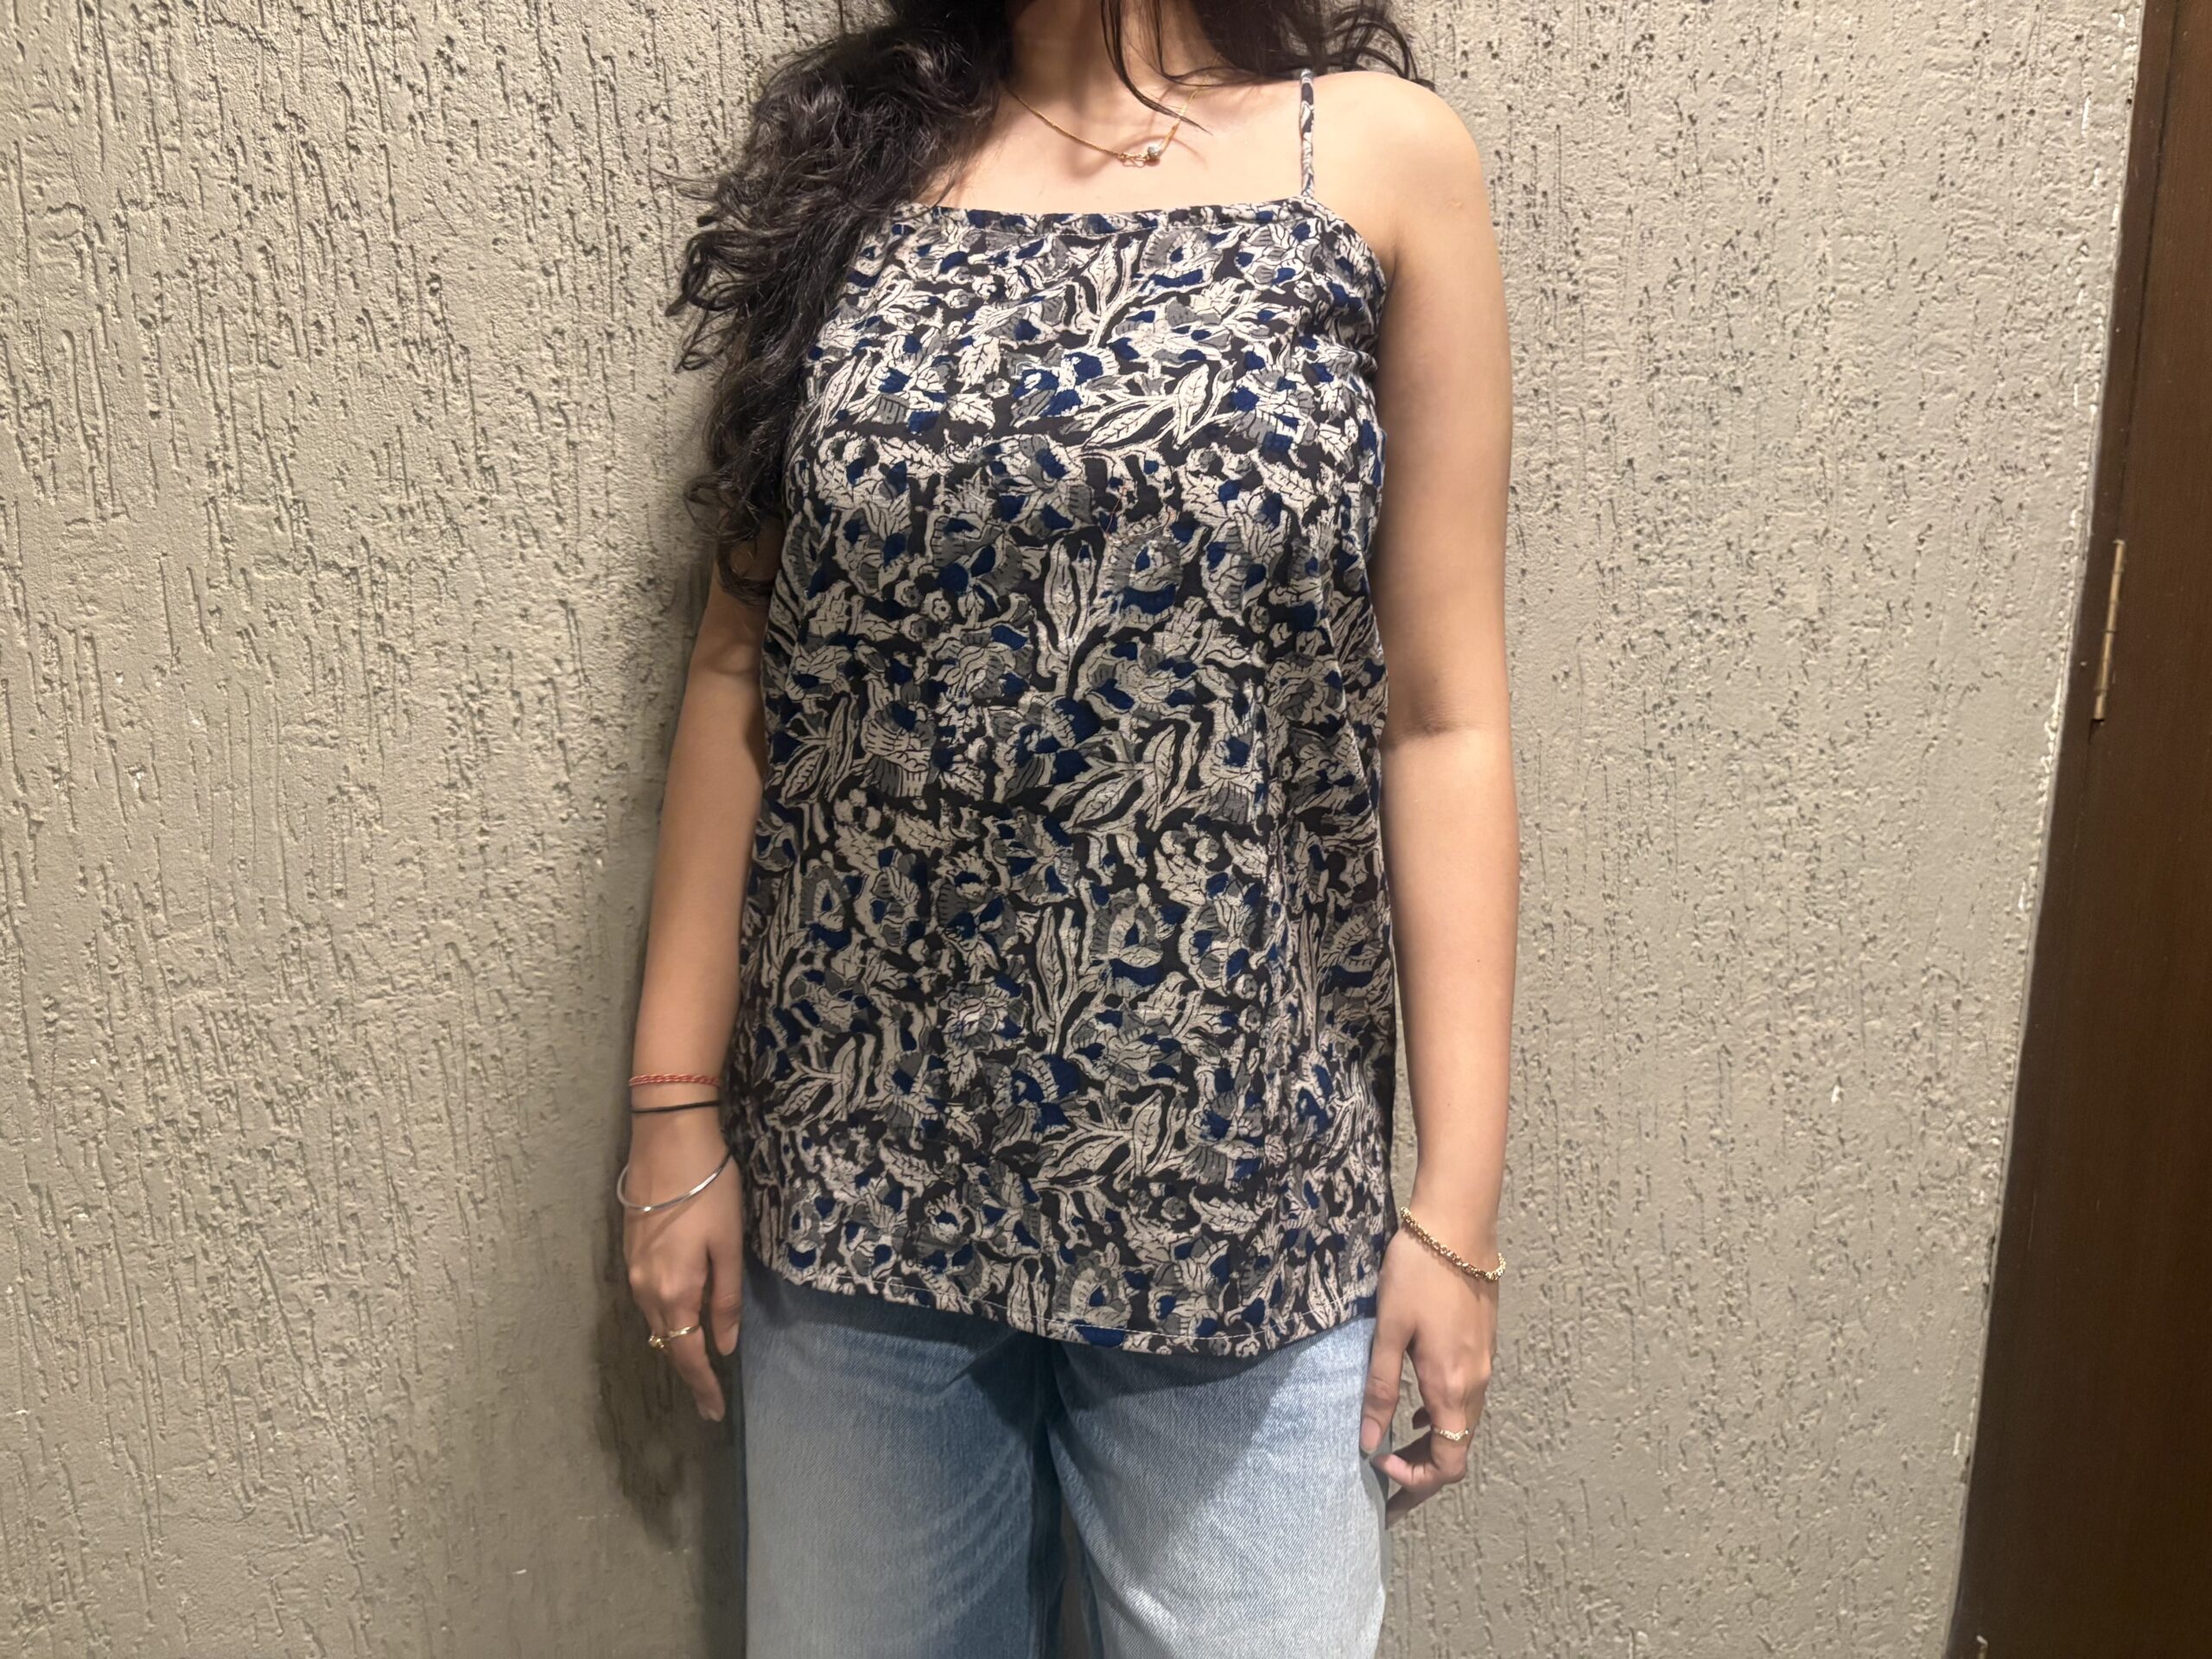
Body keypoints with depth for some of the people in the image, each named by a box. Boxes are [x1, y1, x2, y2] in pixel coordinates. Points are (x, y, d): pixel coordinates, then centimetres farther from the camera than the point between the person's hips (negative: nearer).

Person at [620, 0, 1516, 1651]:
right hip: (861, 1168, 2)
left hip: (1235, 1186, -1)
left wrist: (1459, 1192, -6)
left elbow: (1442, 715, -5)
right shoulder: (842, 150, 4)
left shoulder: (1383, 150, -1)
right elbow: (746, 661, 3)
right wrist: (678, 1109, 3)